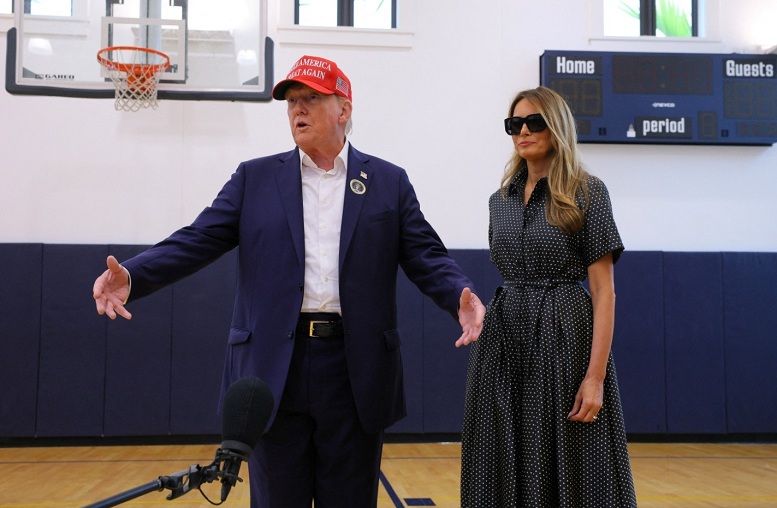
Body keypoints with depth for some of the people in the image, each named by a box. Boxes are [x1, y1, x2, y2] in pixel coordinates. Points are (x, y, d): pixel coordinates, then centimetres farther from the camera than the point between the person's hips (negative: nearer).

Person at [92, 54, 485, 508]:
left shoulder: (389, 182, 7)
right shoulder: (255, 178, 9)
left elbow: (427, 256, 2)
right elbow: (197, 241, 2)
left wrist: (462, 297, -19)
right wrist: (132, 276, -15)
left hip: (355, 375, 0)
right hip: (275, 372, 1)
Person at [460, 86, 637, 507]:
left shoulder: (586, 192, -4)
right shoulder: (500, 199, 11)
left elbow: (603, 290, -8)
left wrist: (596, 375, -16)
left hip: (565, 337, -5)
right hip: (504, 339, 5)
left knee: (570, 470, 1)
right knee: (508, 469, 8)